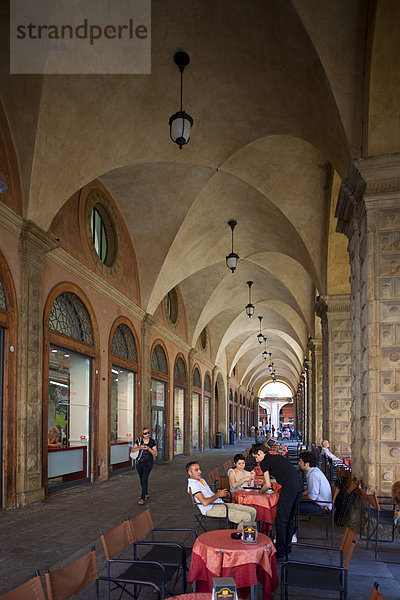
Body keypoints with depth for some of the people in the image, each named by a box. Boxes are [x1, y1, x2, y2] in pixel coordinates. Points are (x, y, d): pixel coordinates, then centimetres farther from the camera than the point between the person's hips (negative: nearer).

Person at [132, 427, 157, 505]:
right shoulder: (139, 440, -1)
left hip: (148, 463, -3)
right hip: (139, 462, 3)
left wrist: (149, 449, -20)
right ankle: (146, 494, 35)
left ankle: (142, 498, -12)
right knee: (142, 480, 15)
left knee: (144, 480, -13)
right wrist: (139, 448, -16)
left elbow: (155, 454, -4)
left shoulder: (152, 442, -4)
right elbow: (132, 450, 2)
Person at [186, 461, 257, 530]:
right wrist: (217, 495, -9)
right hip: (211, 509, -10)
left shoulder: (201, 480, 20)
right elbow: (205, 502, -22)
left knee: (253, 511, 0)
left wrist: (218, 493, 6)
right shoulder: (192, 484, -12)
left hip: (221, 504, 10)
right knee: (246, 517, -23)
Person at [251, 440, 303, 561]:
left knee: (281, 521, 0)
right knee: (291, 519, 17)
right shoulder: (277, 457, 25)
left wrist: (260, 492, 20)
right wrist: (263, 480, 41)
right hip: (299, 485, 9)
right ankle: (287, 550, 25)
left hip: (289, 488, -9)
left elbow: (268, 484, -1)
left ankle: (281, 554, 5)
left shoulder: (264, 462, 2)